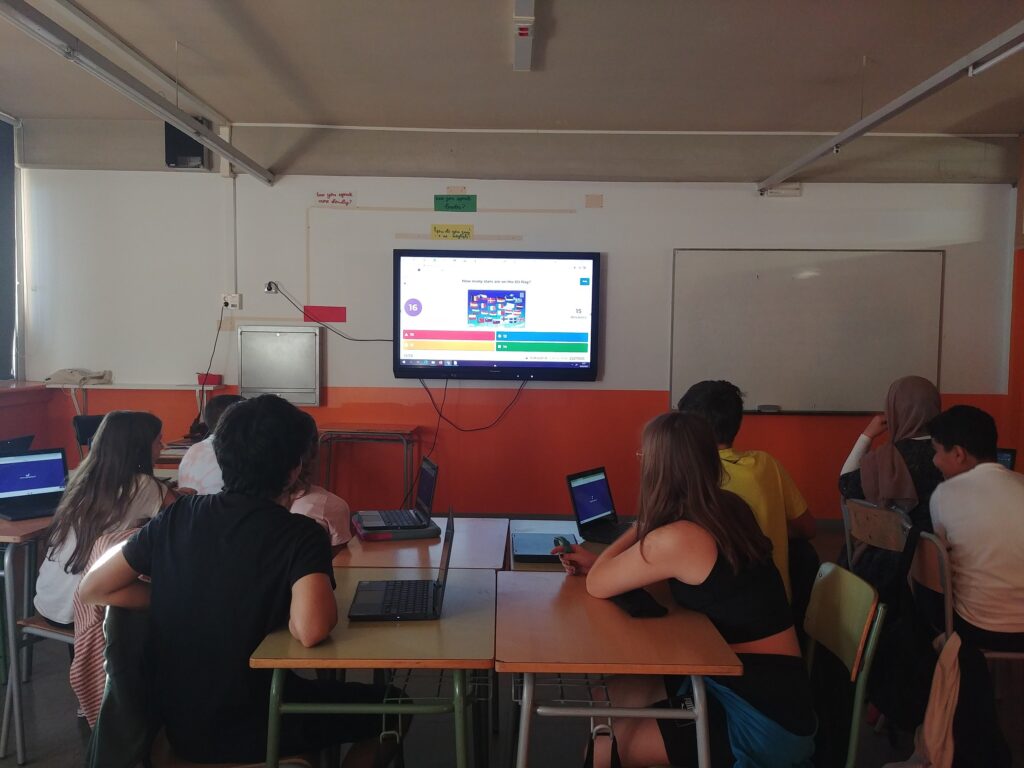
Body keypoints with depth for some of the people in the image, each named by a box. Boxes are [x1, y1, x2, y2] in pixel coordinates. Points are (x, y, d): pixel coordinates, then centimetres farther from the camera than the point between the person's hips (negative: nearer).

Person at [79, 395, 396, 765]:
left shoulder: (177, 516, -6)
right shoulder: (302, 535, -22)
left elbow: (91, 590, -1)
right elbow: (311, 631, -35)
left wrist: (182, 600, 0)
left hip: (178, 721, 6)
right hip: (248, 731, -6)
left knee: (324, 688, 31)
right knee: (385, 704, 18)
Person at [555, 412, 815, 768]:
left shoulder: (678, 538, -25)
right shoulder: (728, 509, 0)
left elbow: (596, 585, -10)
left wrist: (643, 523, -5)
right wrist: (598, 561, 10)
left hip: (762, 715, -8)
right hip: (767, 683, 8)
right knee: (620, 690, 16)